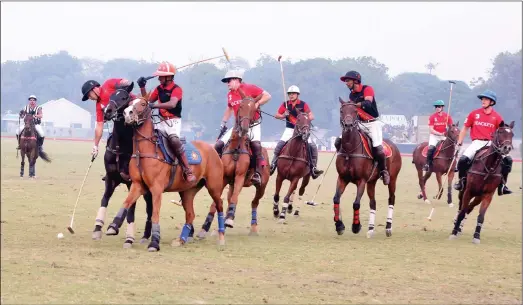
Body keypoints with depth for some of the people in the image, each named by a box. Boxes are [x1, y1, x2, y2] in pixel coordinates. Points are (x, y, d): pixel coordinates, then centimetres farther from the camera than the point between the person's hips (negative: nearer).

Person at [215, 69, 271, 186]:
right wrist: (223, 123, 23)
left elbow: (267, 96, -11)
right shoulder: (230, 95, 9)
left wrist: (257, 104, -24)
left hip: (253, 123, -6)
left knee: (255, 143, -33)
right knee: (219, 145, -5)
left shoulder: (249, 88, -9)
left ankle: (258, 174, -32)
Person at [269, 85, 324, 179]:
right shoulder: (285, 104, -1)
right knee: (280, 144, -20)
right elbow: (276, 115, 4)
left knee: (313, 147, -10)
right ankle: (273, 164, -10)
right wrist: (284, 115, -16)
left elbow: (311, 116, -10)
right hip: (290, 129, 0)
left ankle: (313, 167, 2)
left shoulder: (303, 104, -5)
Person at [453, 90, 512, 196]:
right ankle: (462, 179, 2)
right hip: (477, 143, -1)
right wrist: (459, 143, 6)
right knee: (463, 159, -26)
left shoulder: (497, 117, 4)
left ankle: (502, 185, -4)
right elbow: (465, 128, 11)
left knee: (507, 159, -18)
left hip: (491, 143, 1)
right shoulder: (474, 114, 5)